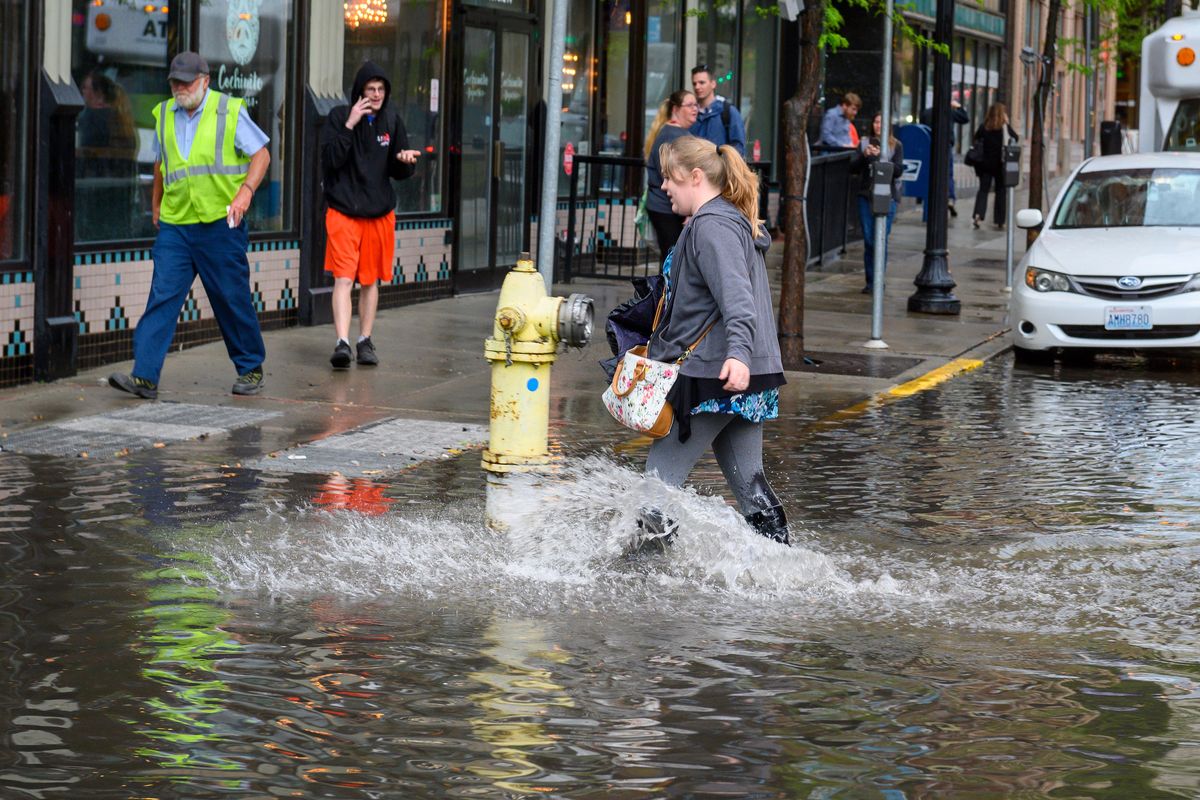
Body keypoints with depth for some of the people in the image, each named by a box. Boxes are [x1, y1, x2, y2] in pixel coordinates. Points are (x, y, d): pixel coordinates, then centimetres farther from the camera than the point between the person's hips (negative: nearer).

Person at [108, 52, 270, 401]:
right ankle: (144, 377, -13)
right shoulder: (164, 114, 10)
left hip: (220, 224, -3)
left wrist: (245, 192, -14)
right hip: (175, 225, 3)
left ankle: (250, 369, 23)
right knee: (162, 297, -8)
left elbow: (261, 154, 0)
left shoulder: (230, 111, -3)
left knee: (233, 299, 5)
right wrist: (156, 204, 28)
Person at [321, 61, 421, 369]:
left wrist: (406, 161, -14)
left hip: (379, 213, 4)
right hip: (343, 211, -4)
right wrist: (349, 125, -21)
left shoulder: (392, 121, 5)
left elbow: (399, 172, 9)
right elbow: (329, 160, -15)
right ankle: (342, 342, -19)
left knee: (370, 280, 11)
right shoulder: (339, 116, -4)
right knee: (343, 278, -13)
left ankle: (365, 341, 21)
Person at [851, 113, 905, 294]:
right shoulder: (865, 144, 10)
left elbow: (898, 170, -6)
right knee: (868, 240, 3)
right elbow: (853, 167, 5)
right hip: (866, 195, 3)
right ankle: (870, 281, 9)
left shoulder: (896, 146, 3)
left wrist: (880, 157, -17)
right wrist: (864, 155, -12)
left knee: (881, 240, -6)